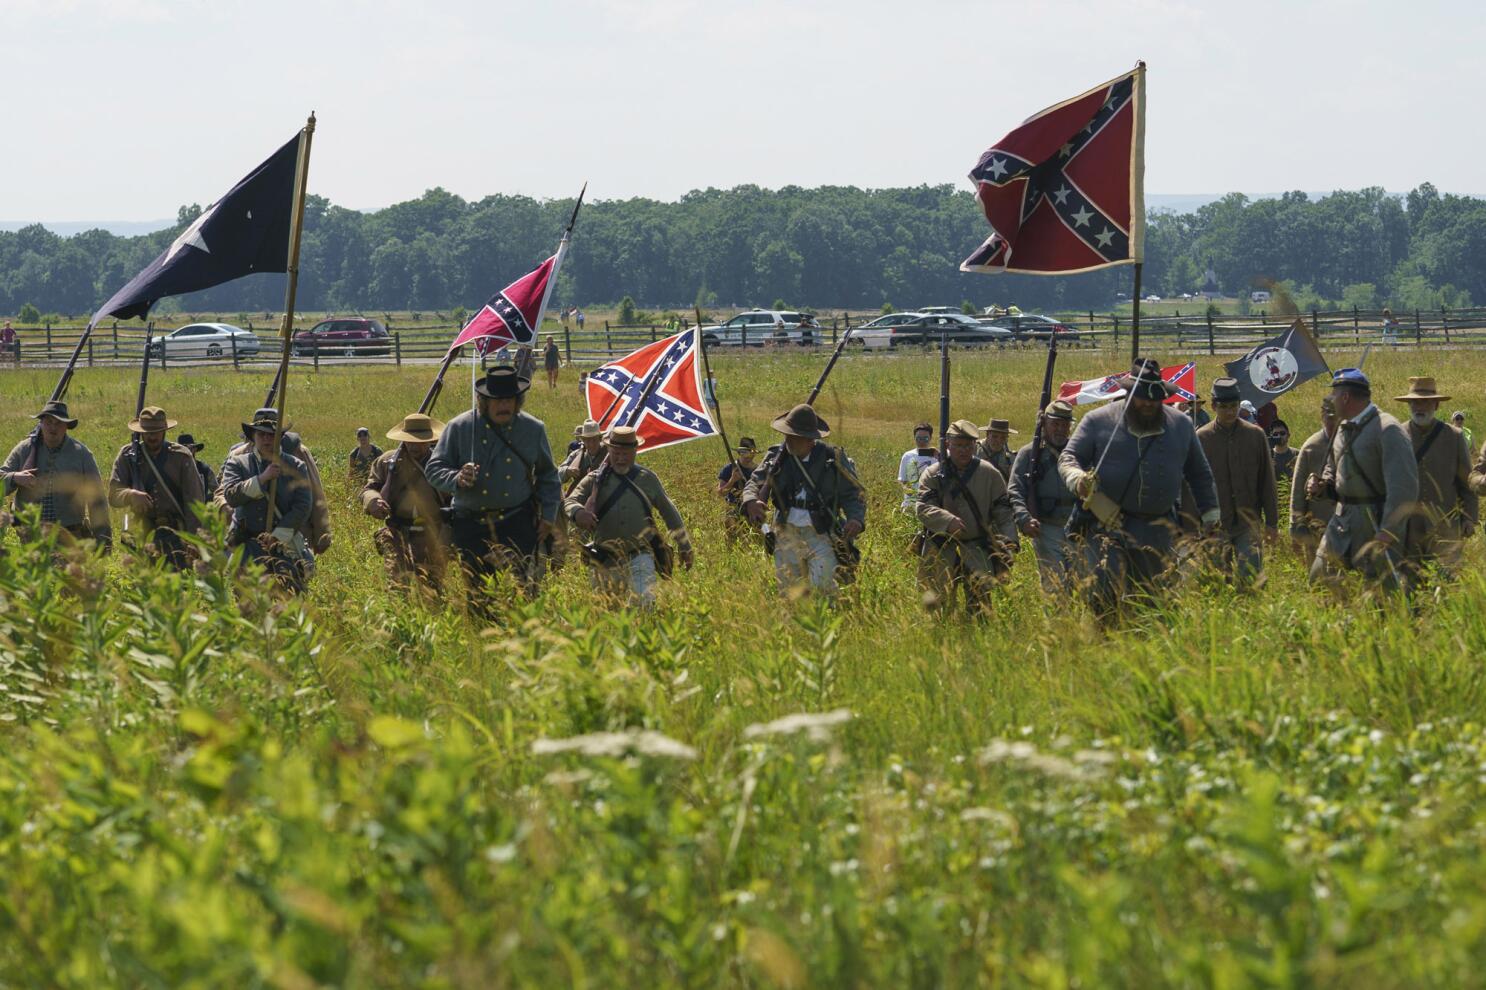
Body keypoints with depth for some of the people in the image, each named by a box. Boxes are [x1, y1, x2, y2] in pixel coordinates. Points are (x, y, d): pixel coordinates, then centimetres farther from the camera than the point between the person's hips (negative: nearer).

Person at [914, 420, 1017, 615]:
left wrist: (1008, 544, -7)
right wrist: (947, 520, -30)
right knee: (941, 606, 3)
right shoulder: (933, 474, 1)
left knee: (980, 601, -9)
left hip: (978, 550, 0)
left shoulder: (989, 474, 4)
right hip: (942, 552, 0)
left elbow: (1004, 513, 6)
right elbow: (922, 507, -13)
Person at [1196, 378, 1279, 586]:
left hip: (1248, 523, 0)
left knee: (1252, 577, -9)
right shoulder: (1201, 438, -1)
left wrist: (1272, 522, 5)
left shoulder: (1255, 435, 3)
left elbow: (1267, 481, 7)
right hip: (1215, 524, 0)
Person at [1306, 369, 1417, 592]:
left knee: (1384, 585, -7)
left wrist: (1388, 531, -25)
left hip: (1376, 522, -8)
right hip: (1342, 521, 8)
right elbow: (1333, 470, 29)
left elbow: (1404, 486, -21)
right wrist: (1321, 486, 5)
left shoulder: (1388, 430, -15)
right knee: (1319, 579, 6)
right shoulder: (1343, 429, 13)